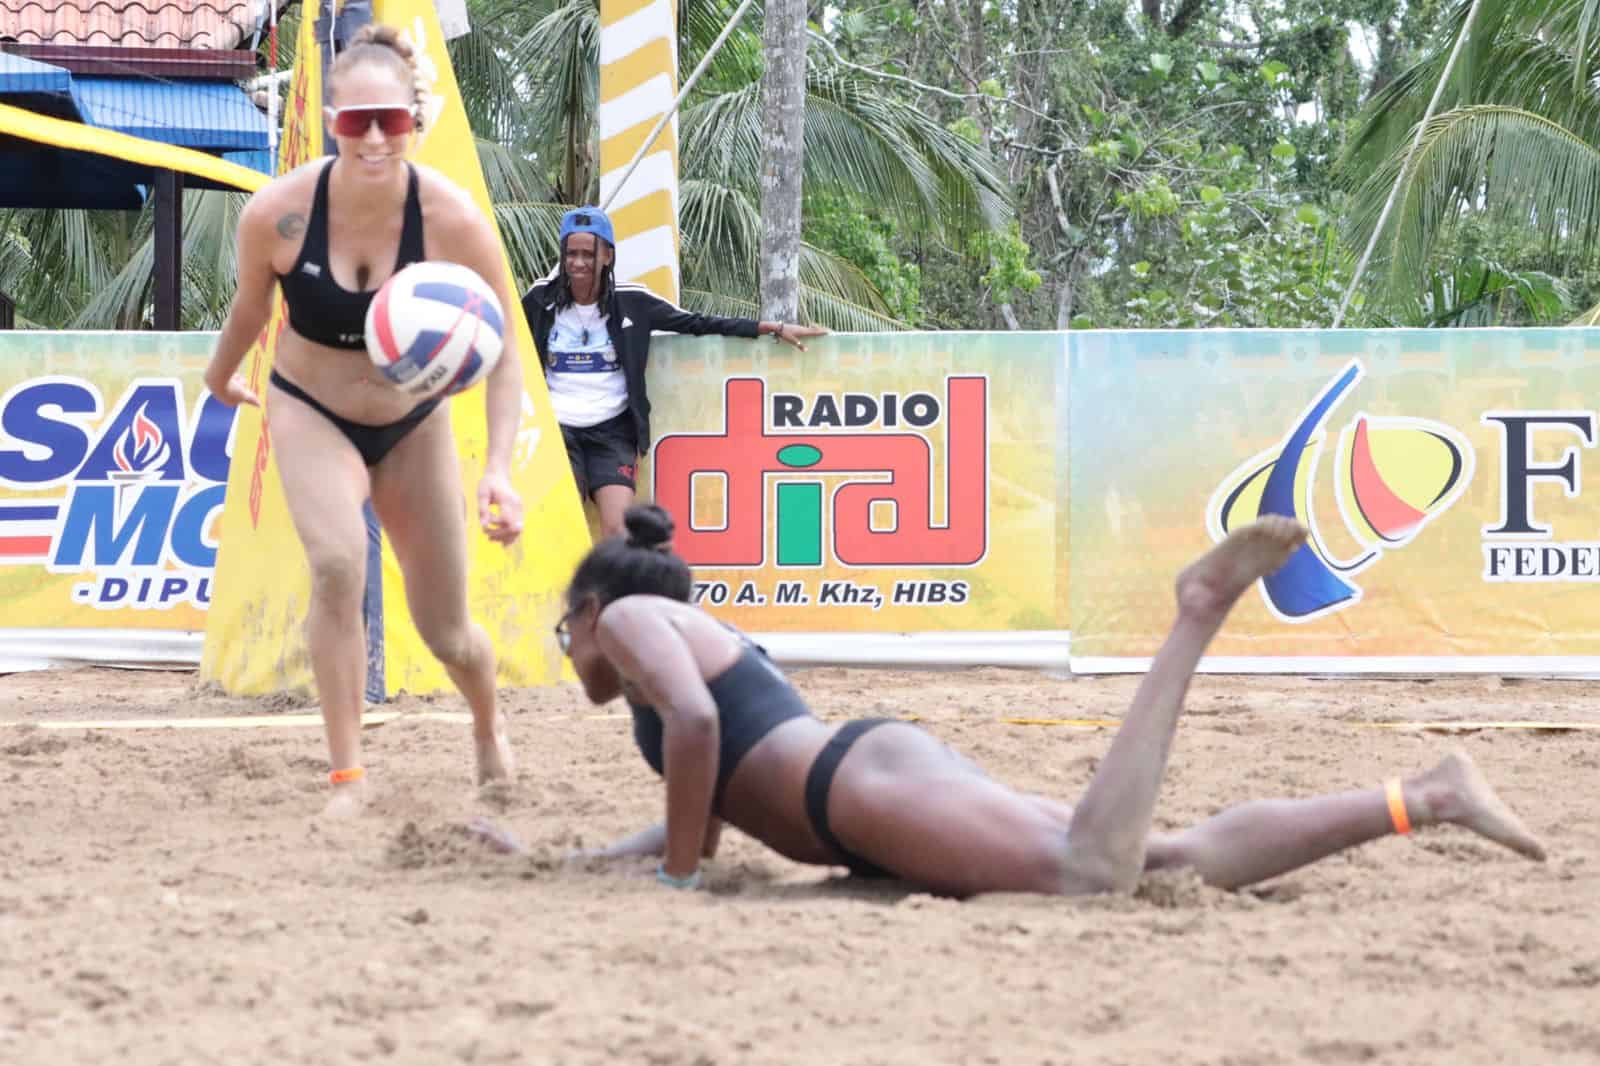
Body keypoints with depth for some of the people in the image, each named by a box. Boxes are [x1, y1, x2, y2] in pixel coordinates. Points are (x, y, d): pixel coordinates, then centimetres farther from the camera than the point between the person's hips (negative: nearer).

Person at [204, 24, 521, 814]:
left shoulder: (454, 220, -27)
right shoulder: (276, 214, -24)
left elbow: (503, 356, -20)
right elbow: (249, 306, -1)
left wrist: (499, 466, -33)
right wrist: (220, 376, 18)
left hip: (414, 423, 1)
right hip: (311, 414, -1)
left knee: (447, 633, 6)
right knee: (336, 563, -29)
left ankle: (490, 736, 41)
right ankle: (347, 775, -18)